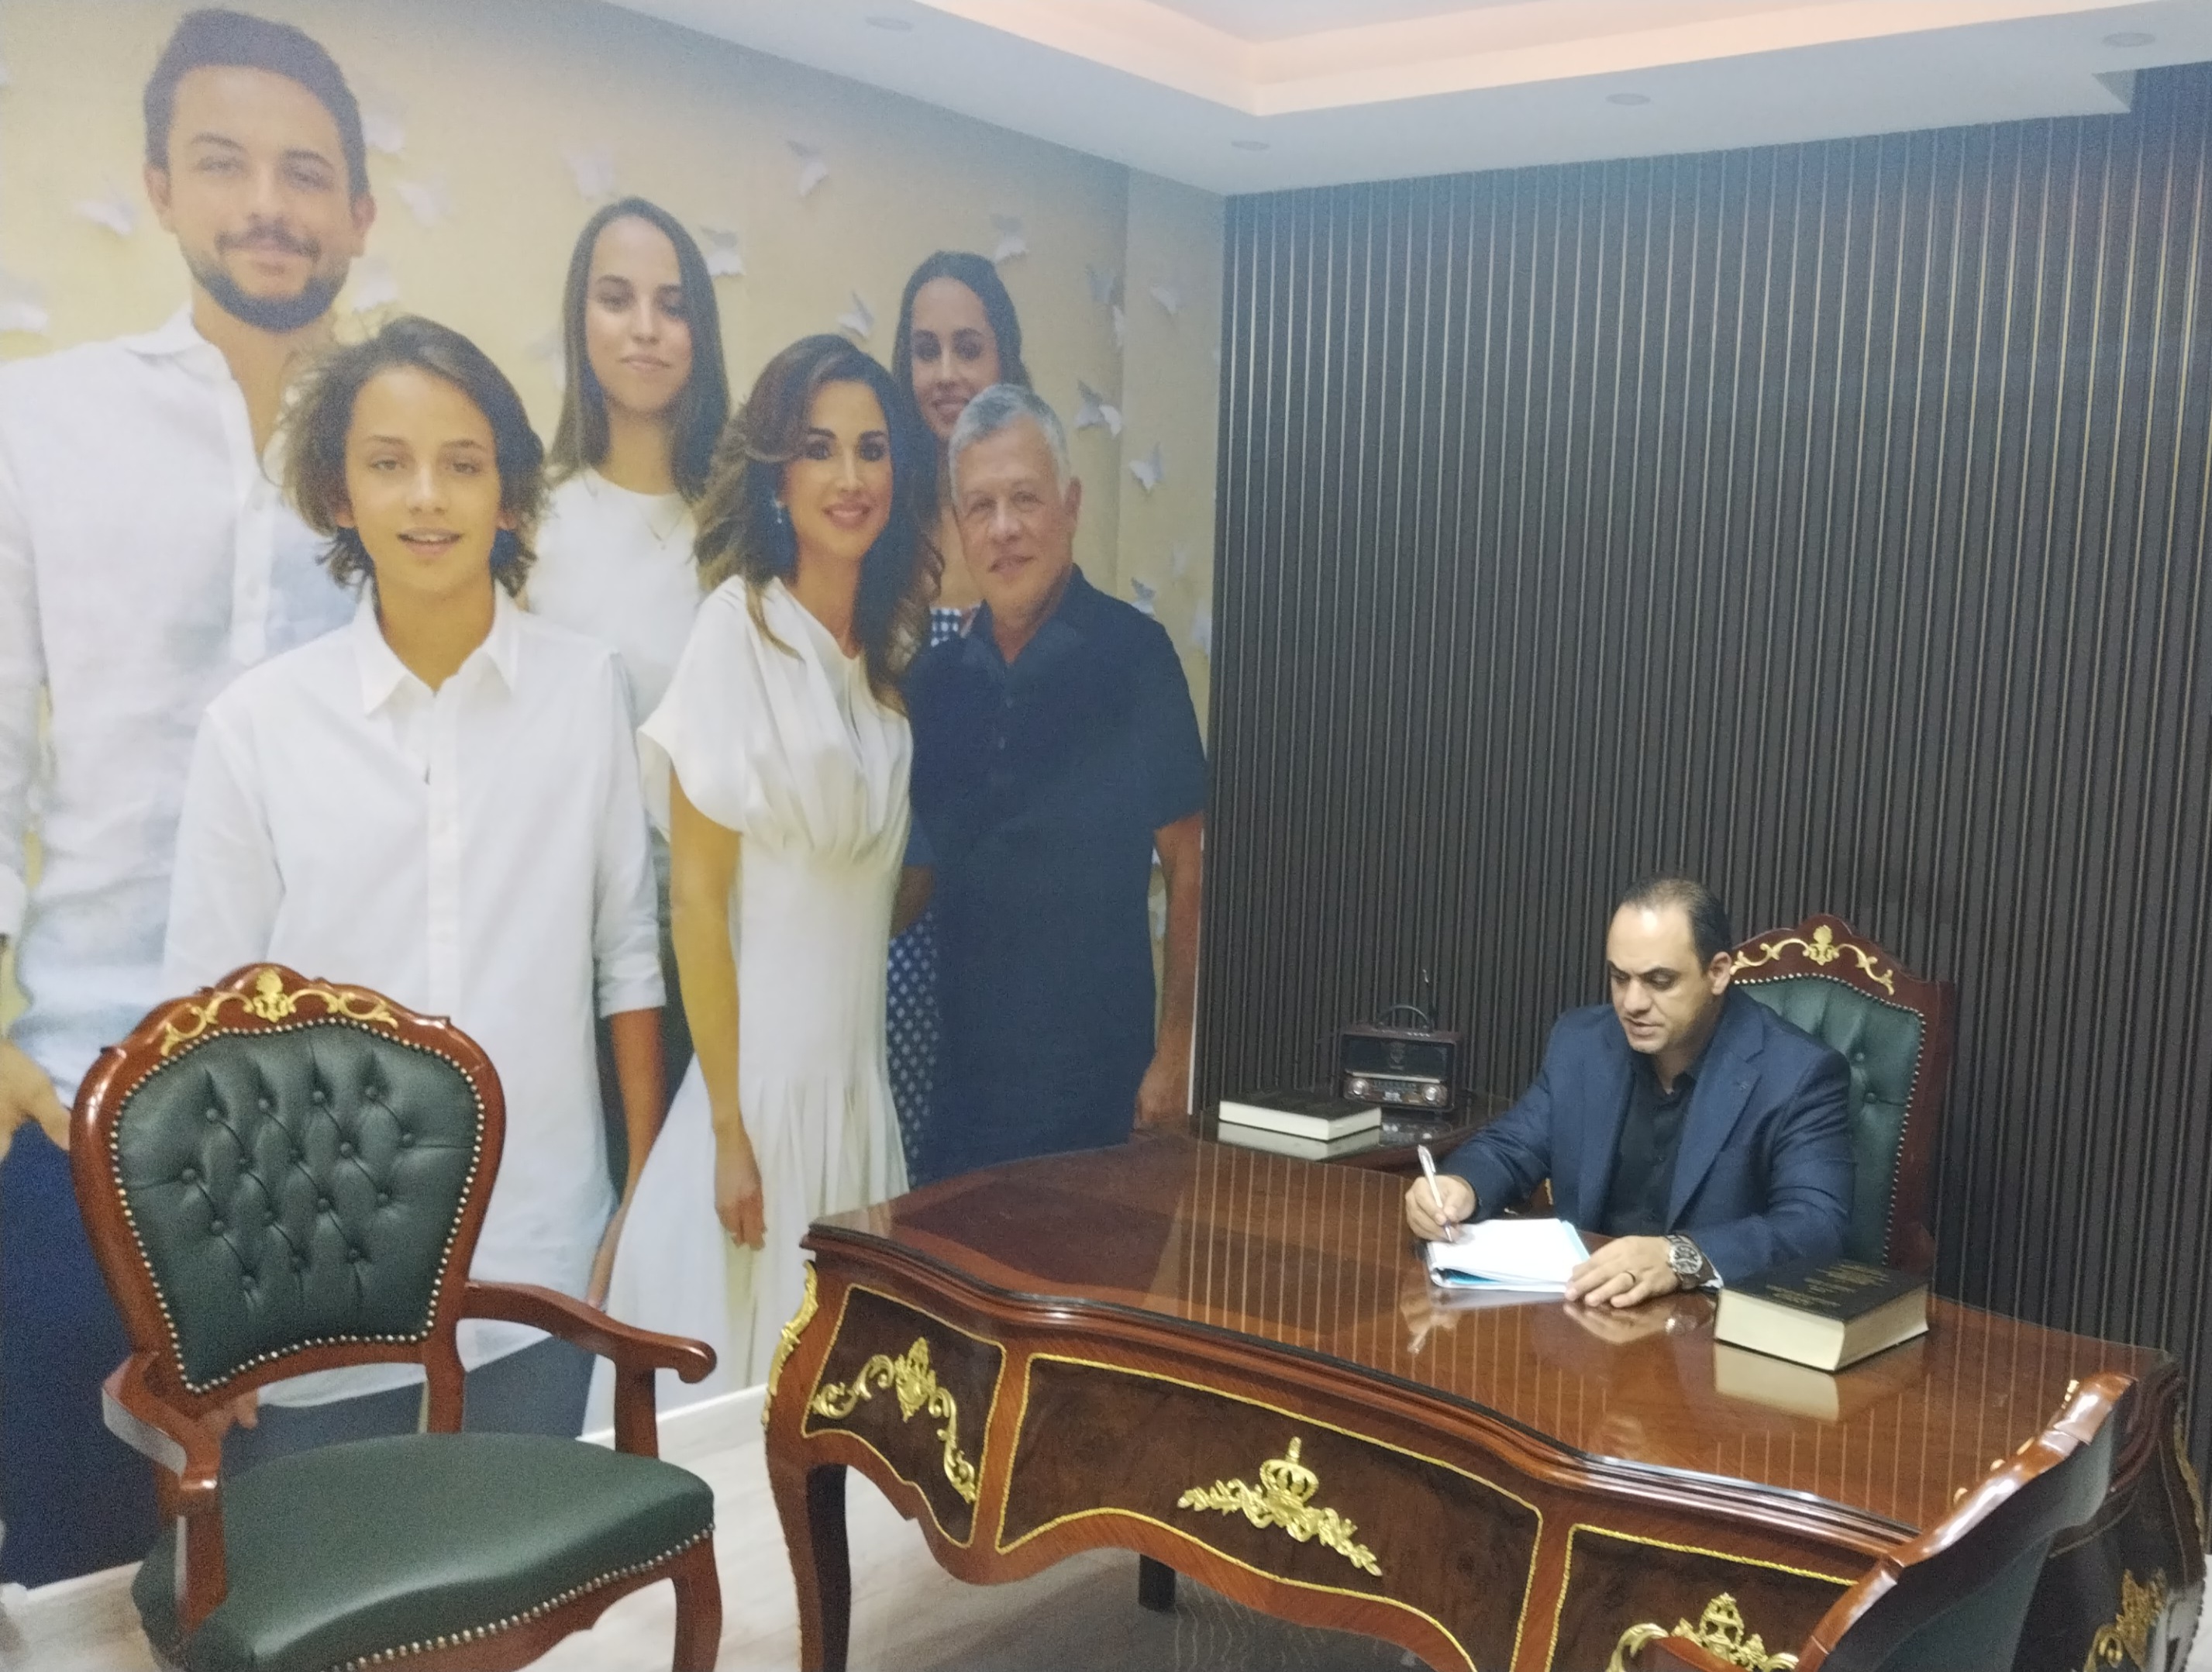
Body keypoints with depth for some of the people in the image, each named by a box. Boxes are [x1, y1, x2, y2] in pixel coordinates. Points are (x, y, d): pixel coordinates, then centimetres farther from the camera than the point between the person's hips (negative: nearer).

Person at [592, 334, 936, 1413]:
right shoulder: (740, 627, -10)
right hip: (755, 1071, -6)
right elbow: (697, 897, -13)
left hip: (860, 1077, 6)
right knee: (735, 1393, 3)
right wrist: (729, 1130, -14)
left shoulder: (885, 659, 9)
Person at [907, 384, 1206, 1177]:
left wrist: (1175, 1054, -8)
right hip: (955, 1072, 4)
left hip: (1093, 1078, -3)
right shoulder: (935, 679, 5)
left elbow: (1190, 868, -5)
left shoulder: (1133, 656, -7)